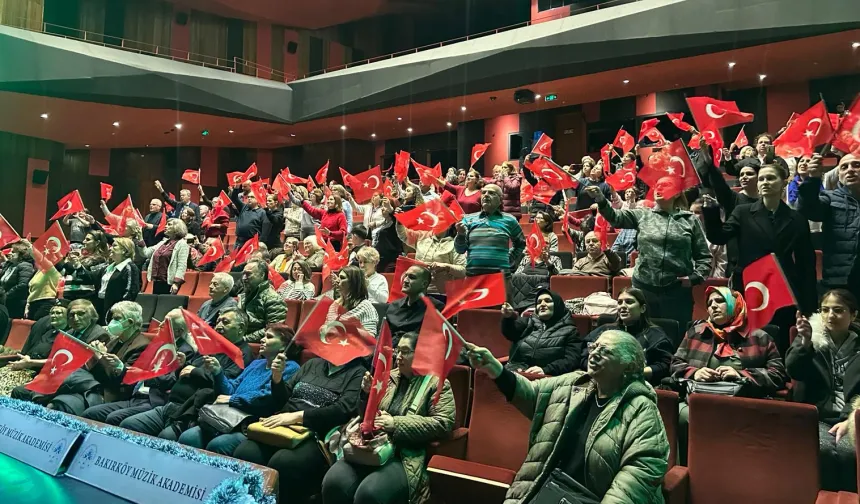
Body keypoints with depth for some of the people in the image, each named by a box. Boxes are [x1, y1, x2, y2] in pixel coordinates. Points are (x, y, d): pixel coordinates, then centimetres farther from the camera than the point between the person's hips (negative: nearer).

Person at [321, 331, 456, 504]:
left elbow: (443, 424, -11)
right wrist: (367, 393, 2)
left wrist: (396, 424, -14)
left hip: (407, 457, -4)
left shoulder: (437, 384, 3)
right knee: (333, 483, -23)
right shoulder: (389, 377, 17)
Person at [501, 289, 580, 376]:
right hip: (516, 371, 3)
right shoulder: (529, 322, 23)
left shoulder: (569, 331, 14)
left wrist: (545, 370, -17)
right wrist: (508, 317, -20)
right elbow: (510, 332, 4)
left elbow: (571, 360, 0)